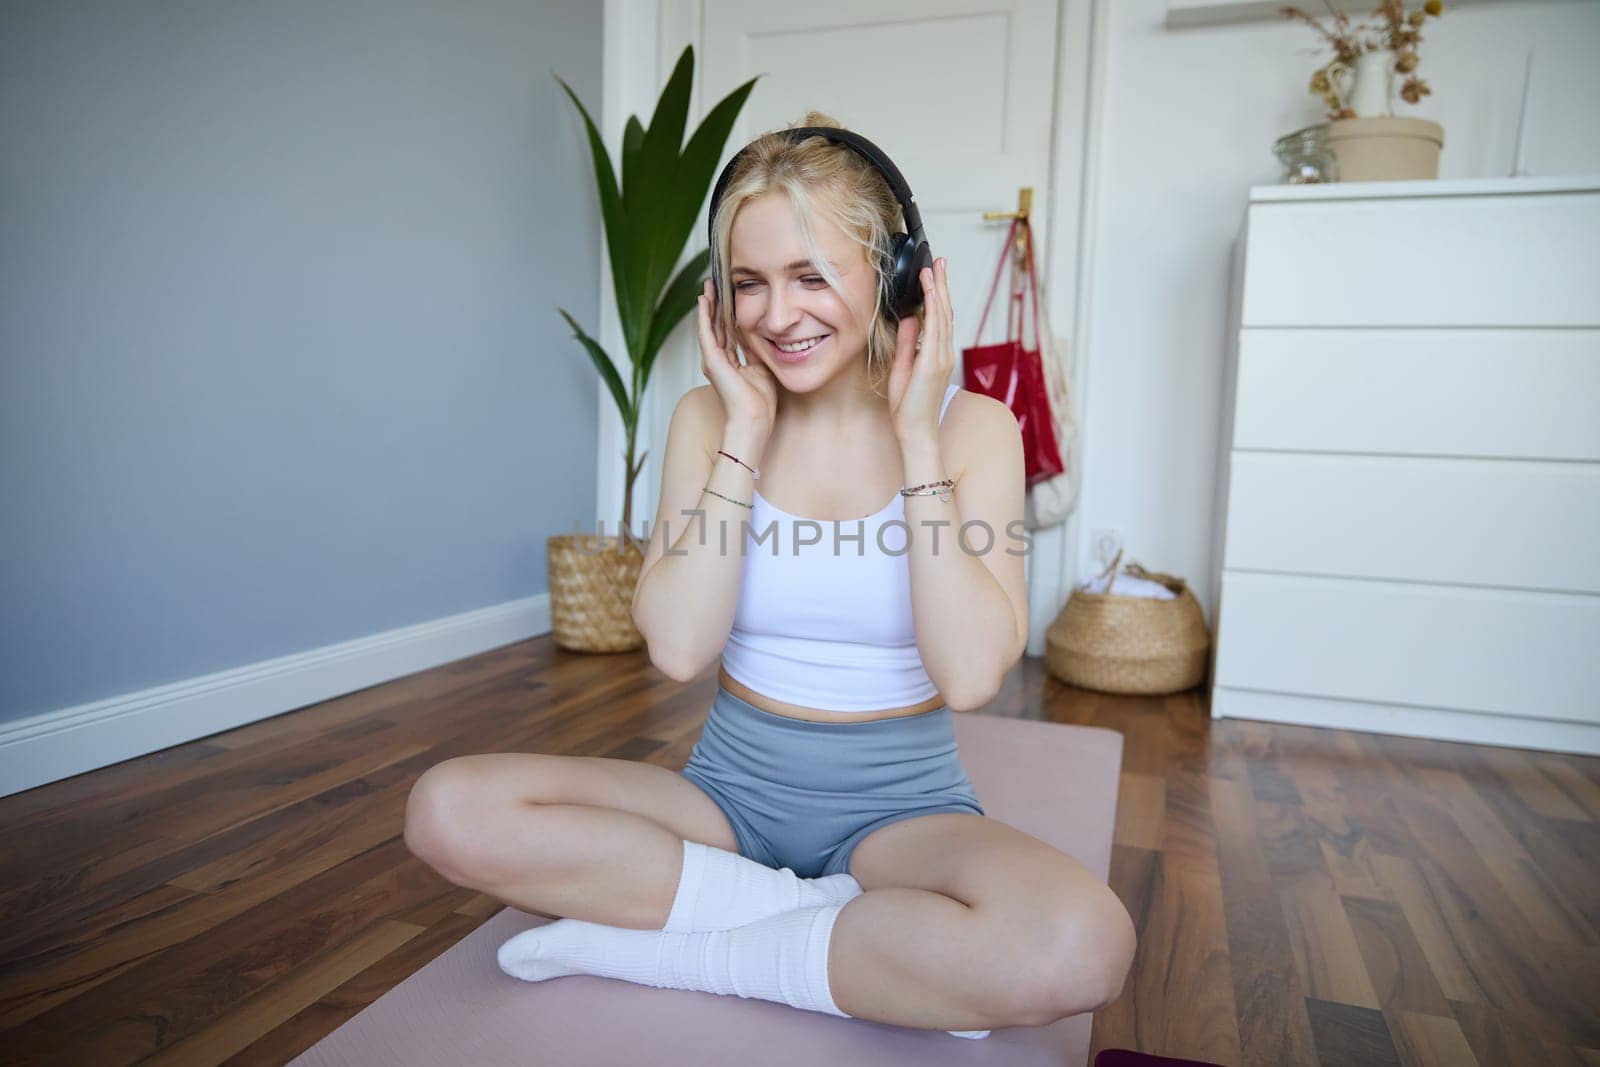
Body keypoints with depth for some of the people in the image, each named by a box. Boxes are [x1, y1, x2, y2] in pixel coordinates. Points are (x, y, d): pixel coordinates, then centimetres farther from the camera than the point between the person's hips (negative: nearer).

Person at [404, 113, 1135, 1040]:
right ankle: (857, 934, -14)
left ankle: (664, 948, -15)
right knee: (451, 808, -20)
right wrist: (746, 435, -15)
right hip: (732, 787, 3)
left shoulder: (972, 426, -6)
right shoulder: (708, 418, -1)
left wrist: (918, 440, -18)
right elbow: (679, 649, -14)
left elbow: (969, 675, -19)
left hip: (902, 806, -2)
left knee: (1081, 946, -33)